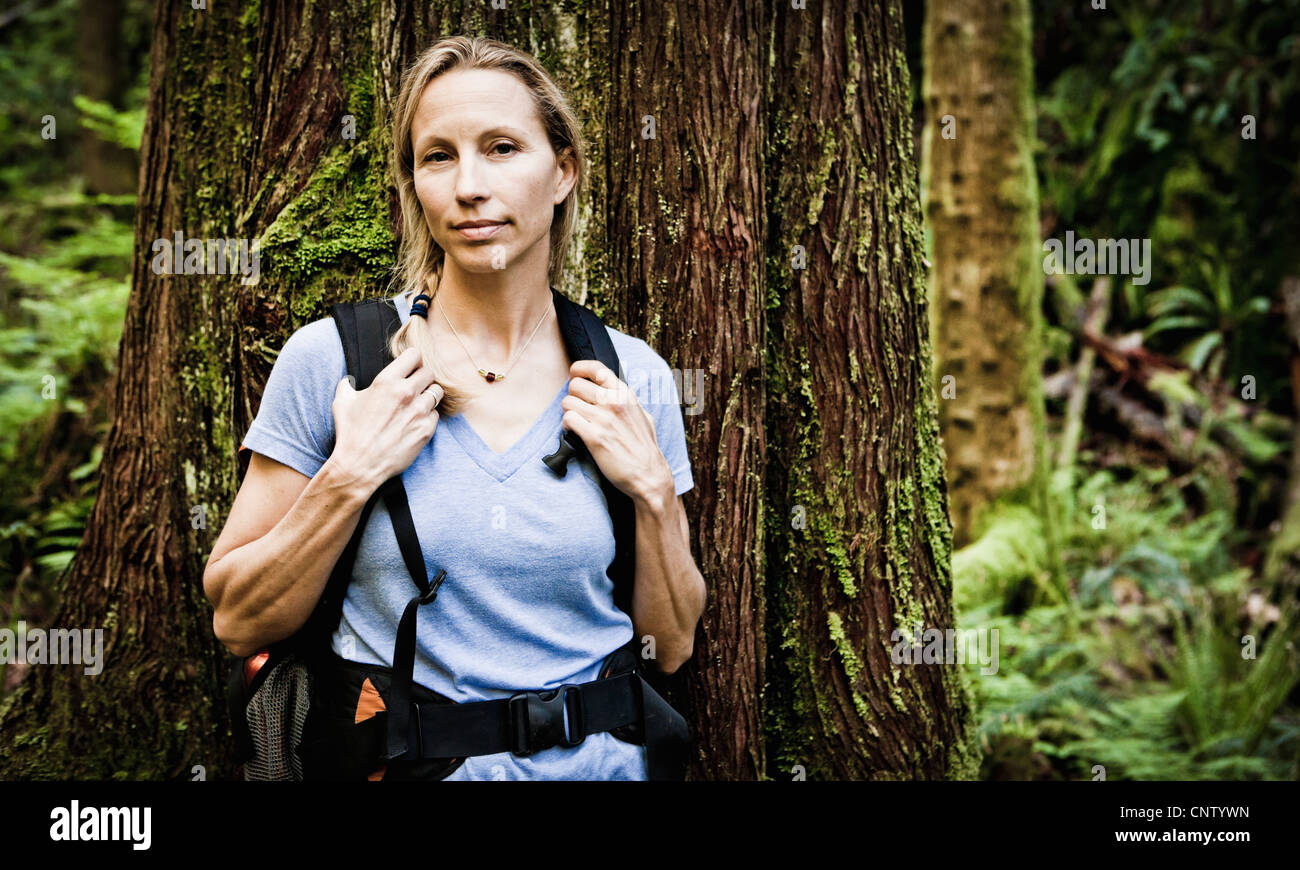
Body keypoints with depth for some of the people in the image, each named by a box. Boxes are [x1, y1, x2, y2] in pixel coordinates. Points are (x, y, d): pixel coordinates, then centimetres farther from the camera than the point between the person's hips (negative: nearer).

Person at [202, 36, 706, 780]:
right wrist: (350, 478, -19)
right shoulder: (331, 358, -10)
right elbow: (237, 623, -7)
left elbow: (672, 647, 2)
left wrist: (652, 488, -13)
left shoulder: (633, 378, -3)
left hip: (596, 758, 2)